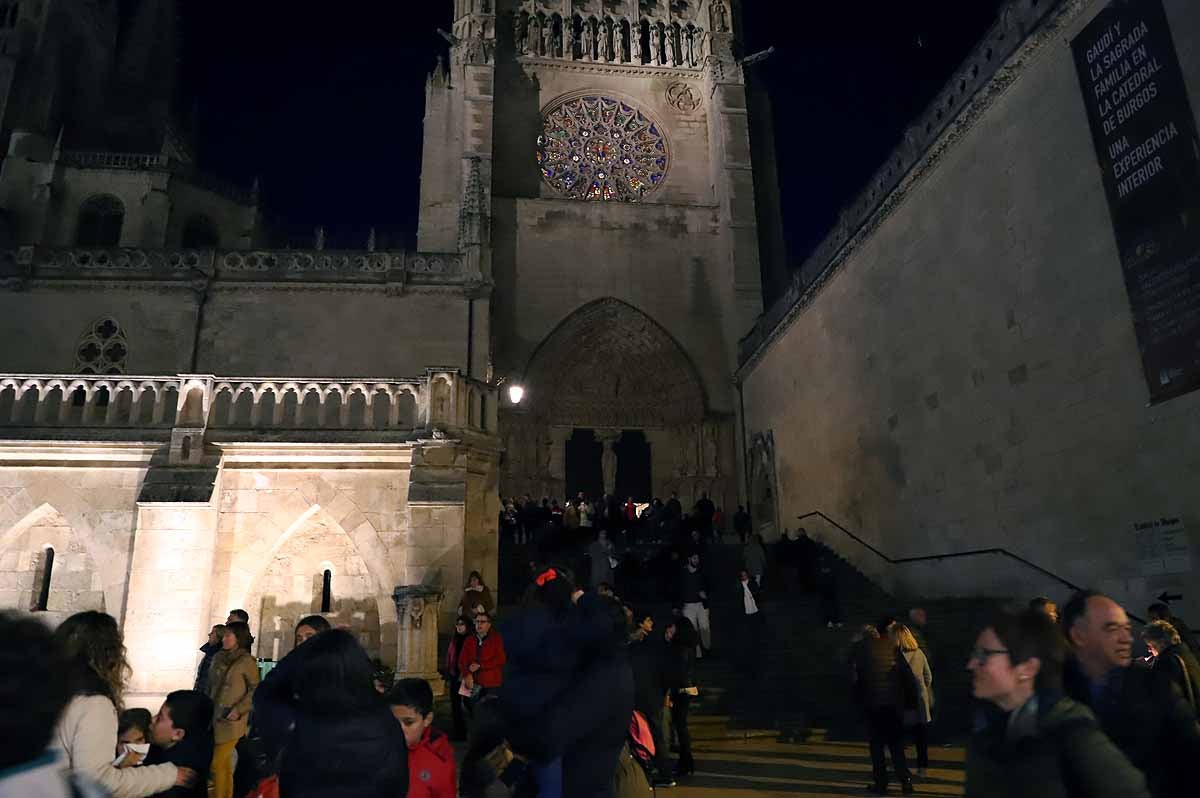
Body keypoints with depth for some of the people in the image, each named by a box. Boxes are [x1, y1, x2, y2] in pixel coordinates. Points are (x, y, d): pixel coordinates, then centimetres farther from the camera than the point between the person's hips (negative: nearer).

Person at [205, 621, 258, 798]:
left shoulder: (247, 661, -11)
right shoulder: (219, 658, 8)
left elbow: (255, 690, -11)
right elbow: (210, 686, 18)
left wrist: (238, 710, -16)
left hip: (230, 721, -6)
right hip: (214, 718, 6)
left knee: (218, 765, -5)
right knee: (224, 765, 14)